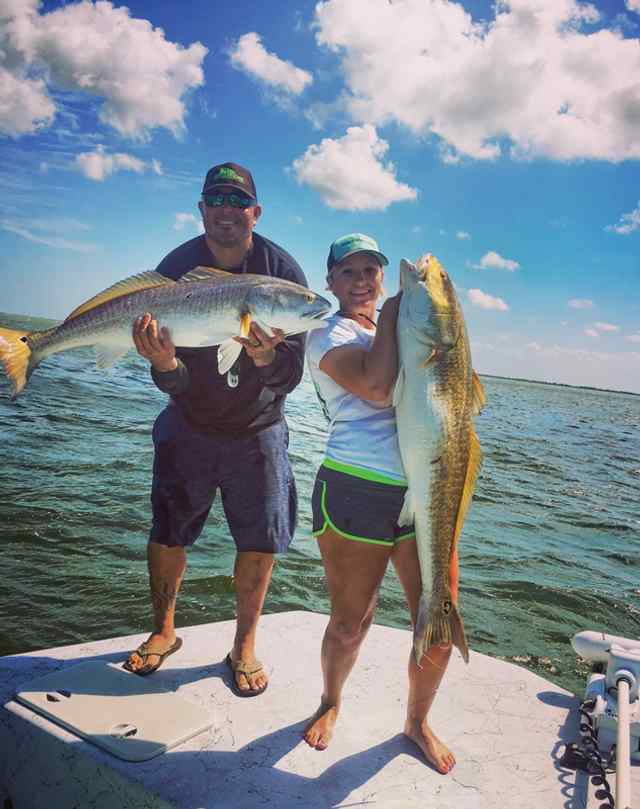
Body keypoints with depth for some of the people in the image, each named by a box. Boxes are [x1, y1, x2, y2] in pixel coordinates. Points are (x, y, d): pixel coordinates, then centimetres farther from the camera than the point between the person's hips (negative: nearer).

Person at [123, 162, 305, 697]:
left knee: (261, 540, 0)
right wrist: (165, 364, -39)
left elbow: (291, 376, -17)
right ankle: (163, 632, 31)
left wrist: (265, 356, -40)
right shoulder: (176, 268, -11)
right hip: (190, 423, 1)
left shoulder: (282, 270, -13)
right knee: (167, 532, 6)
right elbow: (173, 383, -15)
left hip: (258, 430, 0)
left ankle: (245, 646, 21)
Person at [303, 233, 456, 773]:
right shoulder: (329, 333, 0)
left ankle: (417, 721, 35)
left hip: (423, 492, 5)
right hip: (357, 491, -5)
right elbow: (377, 386, -19)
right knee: (350, 626, 10)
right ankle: (331, 703, 41)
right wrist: (390, 316, -7)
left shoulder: (399, 331, 20)